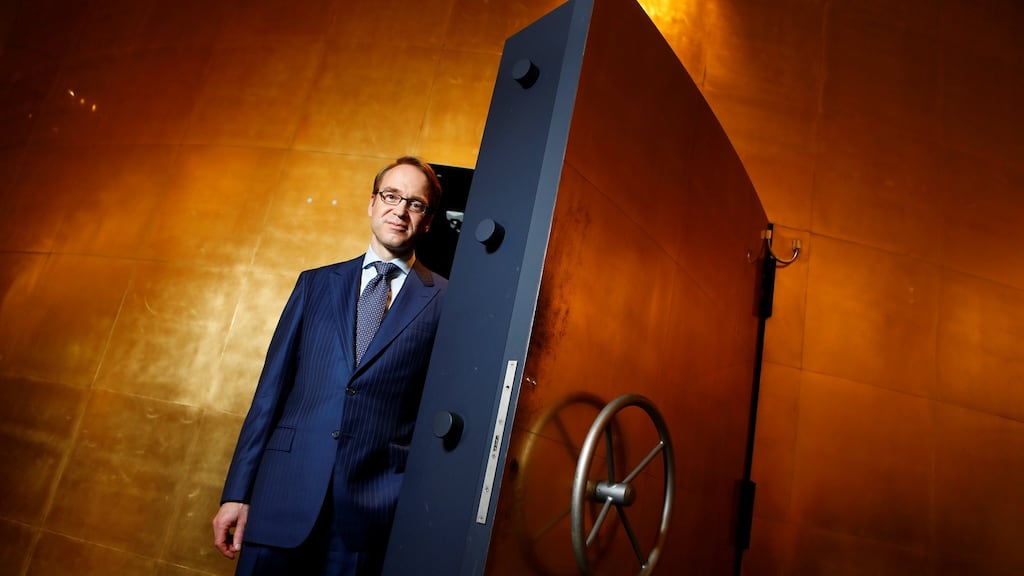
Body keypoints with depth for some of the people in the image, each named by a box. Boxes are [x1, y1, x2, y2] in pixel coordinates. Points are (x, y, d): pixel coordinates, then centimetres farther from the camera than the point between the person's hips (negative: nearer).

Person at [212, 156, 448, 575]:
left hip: (375, 509, -2)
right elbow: (272, 386, 7)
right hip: (284, 492, 3)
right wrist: (237, 492, 5)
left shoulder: (445, 302, 0)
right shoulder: (316, 283, 9)